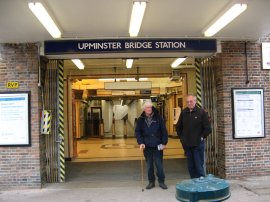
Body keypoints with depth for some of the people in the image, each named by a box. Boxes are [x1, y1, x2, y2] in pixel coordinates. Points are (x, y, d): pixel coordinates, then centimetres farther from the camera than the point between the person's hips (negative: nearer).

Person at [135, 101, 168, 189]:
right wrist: (140, 143, -9)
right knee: (149, 165, 10)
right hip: (147, 146, 2)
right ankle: (151, 182, 22)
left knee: (159, 164, 4)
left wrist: (164, 143, -6)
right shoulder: (141, 119, 2)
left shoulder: (158, 117, -4)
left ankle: (161, 181, 18)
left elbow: (164, 131, -3)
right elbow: (137, 132, 3)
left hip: (158, 146, -2)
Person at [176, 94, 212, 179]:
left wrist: (202, 137, -7)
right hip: (187, 145, 4)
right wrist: (181, 137, 10)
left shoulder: (202, 112, -7)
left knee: (199, 166, -1)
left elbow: (208, 128, -6)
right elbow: (178, 127, 18)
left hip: (198, 144, -4)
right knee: (191, 167, 12)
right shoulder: (184, 113, 5)